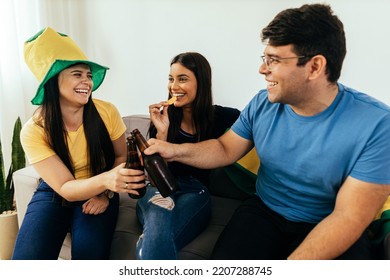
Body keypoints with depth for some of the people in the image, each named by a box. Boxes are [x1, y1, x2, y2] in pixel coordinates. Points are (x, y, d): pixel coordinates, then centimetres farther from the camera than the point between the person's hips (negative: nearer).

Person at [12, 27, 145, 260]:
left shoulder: (106, 112, -17)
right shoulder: (34, 131, -19)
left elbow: (121, 156, 0)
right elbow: (65, 188, -24)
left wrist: (106, 193, -14)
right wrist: (105, 179, -43)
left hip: (99, 193, 0)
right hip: (54, 193, 0)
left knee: (90, 253, -24)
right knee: (27, 257, -21)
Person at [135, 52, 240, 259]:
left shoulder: (220, 116, 1)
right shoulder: (163, 117, 4)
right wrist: (161, 131, -14)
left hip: (195, 192, -1)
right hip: (159, 188, 1)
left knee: (152, 243, -32)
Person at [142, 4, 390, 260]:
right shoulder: (263, 104, -4)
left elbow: (349, 217, -21)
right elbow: (225, 150, 6)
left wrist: (290, 263, -30)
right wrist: (176, 151, -12)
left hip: (331, 229, -1)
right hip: (264, 212, 2)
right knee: (224, 257, -22)